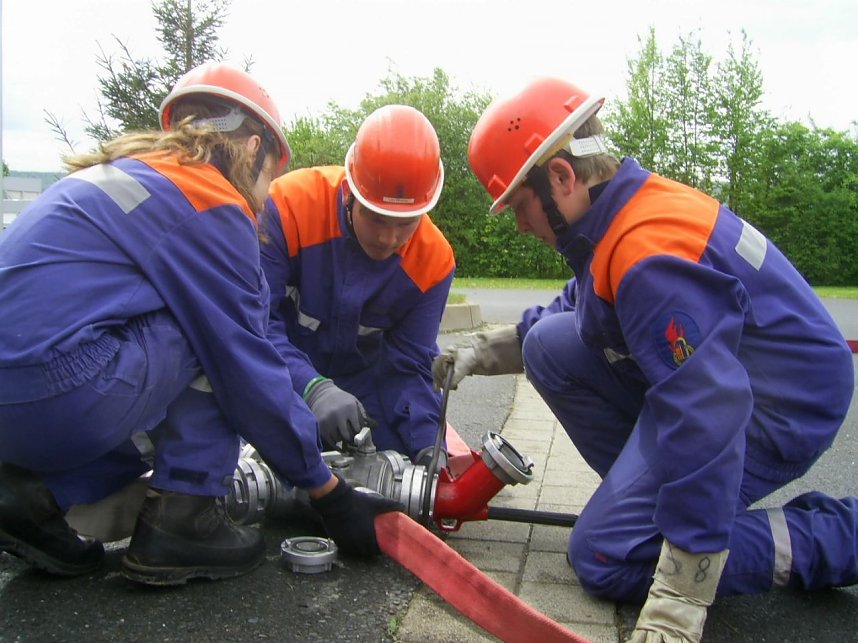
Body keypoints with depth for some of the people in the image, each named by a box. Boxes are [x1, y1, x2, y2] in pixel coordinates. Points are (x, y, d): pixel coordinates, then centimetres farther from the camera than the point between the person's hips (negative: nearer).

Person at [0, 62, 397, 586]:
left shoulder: (128, 171, 20)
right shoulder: (214, 206, -6)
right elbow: (250, 371, -6)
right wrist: (330, 494, 4)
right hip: (57, 399, -9)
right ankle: (182, 520, 1)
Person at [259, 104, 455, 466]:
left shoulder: (433, 259, -15)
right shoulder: (290, 204, -27)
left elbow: (408, 366, -10)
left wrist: (426, 443, -25)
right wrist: (313, 388, -45)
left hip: (363, 376, 3)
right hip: (285, 378, -2)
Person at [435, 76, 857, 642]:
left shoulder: (649, 249, -30)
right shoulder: (633, 205, 2)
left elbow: (704, 415, -35)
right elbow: (576, 311, 17)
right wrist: (484, 351, 7)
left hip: (775, 410, -9)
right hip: (719, 370, 9)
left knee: (604, 558, -9)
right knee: (549, 342, 1)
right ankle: (645, 492, 9)